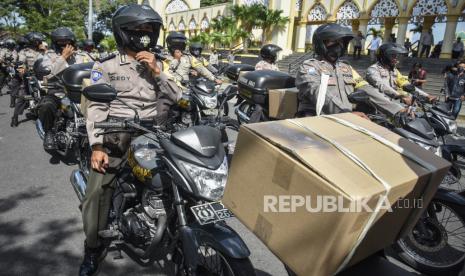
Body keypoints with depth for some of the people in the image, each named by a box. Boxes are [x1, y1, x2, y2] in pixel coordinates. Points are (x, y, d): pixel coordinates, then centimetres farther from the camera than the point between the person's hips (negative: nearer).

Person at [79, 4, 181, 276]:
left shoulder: (157, 64, 17)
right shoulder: (106, 66, 4)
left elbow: (175, 98, 8)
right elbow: (96, 108, -4)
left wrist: (156, 72, -6)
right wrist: (96, 146, -15)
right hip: (117, 133, -3)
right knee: (97, 191, -14)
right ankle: (94, 248, 6)